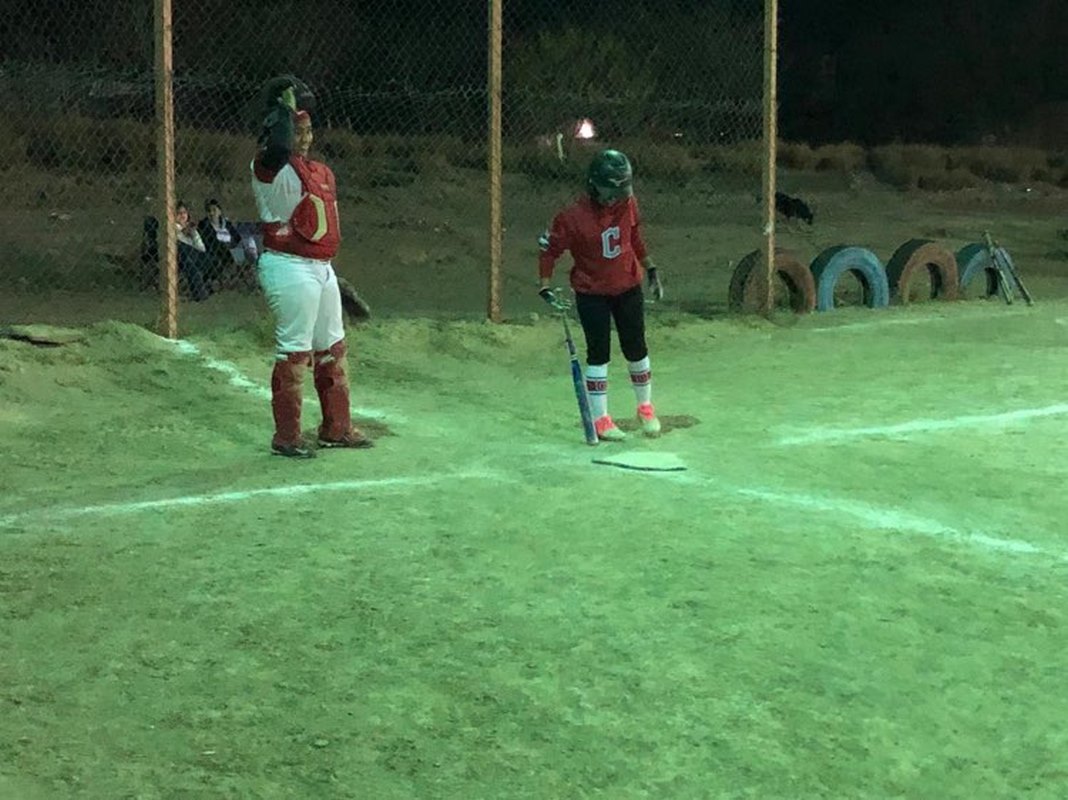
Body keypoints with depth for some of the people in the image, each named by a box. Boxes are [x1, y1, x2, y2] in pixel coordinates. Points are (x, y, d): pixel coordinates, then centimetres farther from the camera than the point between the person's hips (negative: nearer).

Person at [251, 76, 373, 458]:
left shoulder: (321, 171, 14)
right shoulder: (270, 166, -11)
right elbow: (278, 147, -35)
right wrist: (283, 106, -19)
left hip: (321, 267, 9)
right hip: (290, 267, -9)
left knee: (332, 349, 16)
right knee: (293, 352, -6)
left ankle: (337, 428, 27)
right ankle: (285, 438, 2)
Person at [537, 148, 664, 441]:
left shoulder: (628, 203, -8)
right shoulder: (572, 217, -22)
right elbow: (549, 250, -15)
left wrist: (651, 271, 13)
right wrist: (545, 288, -23)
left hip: (628, 287, 4)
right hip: (591, 293, -4)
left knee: (636, 348, 12)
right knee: (599, 353, -1)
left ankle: (646, 408, 30)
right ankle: (600, 419, 8)